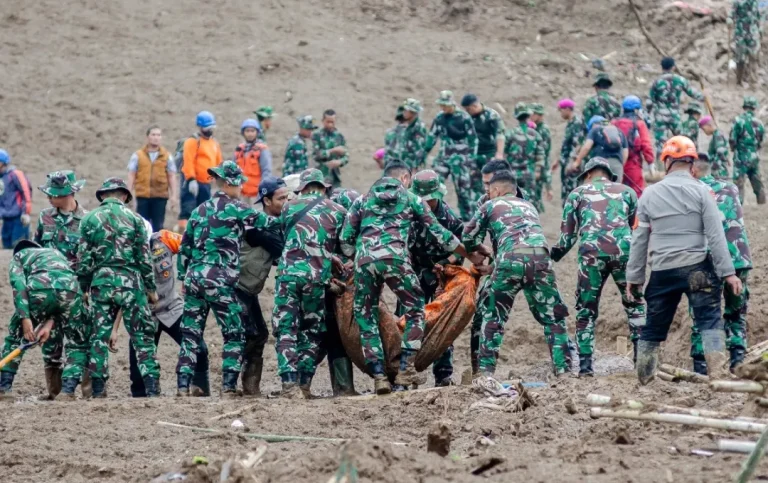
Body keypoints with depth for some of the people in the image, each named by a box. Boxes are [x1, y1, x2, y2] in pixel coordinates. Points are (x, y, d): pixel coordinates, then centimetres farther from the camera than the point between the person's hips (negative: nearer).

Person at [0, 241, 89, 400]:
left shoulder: (19, 255, 32)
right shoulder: (57, 254, 43)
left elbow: (18, 284, 9)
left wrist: (25, 318, 0)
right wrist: (50, 323, 16)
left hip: (39, 288, -2)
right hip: (70, 289, 2)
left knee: (16, 335, 21)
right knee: (78, 343, 21)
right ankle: (69, 389, 8)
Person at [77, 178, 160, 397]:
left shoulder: (89, 220, 3)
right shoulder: (134, 219, 0)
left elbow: (84, 259, 2)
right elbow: (144, 258, 0)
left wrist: (84, 288, 11)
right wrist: (151, 288, 8)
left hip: (101, 283, 1)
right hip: (130, 282, -1)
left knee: (99, 336, 8)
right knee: (142, 337, 3)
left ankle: (98, 389, 5)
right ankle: (152, 388, -4)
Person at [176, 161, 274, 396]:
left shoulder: (199, 211, 15)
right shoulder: (234, 208, -3)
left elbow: (185, 247, 17)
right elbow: (266, 223, -3)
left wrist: (183, 277, 22)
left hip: (194, 277, 6)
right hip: (220, 279, -6)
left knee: (191, 333, 7)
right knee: (235, 334, 2)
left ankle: (182, 386, 2)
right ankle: (228, 387, -4)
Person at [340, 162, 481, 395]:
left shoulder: (363, 200, 26)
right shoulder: (411, 199, 21)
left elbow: (346, 238, 17)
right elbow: (440, 233, 22)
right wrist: (471, 256, 30)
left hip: (364, 259, 2)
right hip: (394, 256, -2)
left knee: (366, 318, 12)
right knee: (415, 309, 13)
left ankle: (378, 376, 1)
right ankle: (406, 369, 1)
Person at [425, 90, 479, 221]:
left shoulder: (464, 117, -9)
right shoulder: (439, 117, 6)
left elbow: (473, 138, -5)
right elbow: (432, 136, 16)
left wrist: (472, 157, -8)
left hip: (460, 158, -5)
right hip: (443, 156, 5)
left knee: (463, 188, 0)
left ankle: (467, 215, 9)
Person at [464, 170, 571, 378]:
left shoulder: (492, 205, 22)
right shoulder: (529, 207, 35)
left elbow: (469, 237, 25)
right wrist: (492, 267, 38)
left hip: (511, 260, -3)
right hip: (540, 256, 3)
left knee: (492, 315, 11)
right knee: (553, 317, 11)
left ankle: (485, 370, 4)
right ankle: (562, 369, 3)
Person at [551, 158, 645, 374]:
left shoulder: (578, 193, 20)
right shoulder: (627, 192, 23)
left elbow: (568, 235, 15)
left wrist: (552, 257, 28)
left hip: (591, 252, 0)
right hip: (623, 249, 0)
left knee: (586, 310, 10)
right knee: (635, 305, 14)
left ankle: (585, 364, 4)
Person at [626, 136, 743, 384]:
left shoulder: (650, 194, 3)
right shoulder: (701, 191, -4)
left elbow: (639, 240, 8)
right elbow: (716, 235, -8)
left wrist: (634, 277, 15)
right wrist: (728, 272, -5)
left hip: (662, 271, 3)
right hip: (697, 268, -3)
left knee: (653, 326, 13)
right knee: (709, 320, -1)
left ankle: (643, 378, 19)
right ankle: (717, 372, -13)